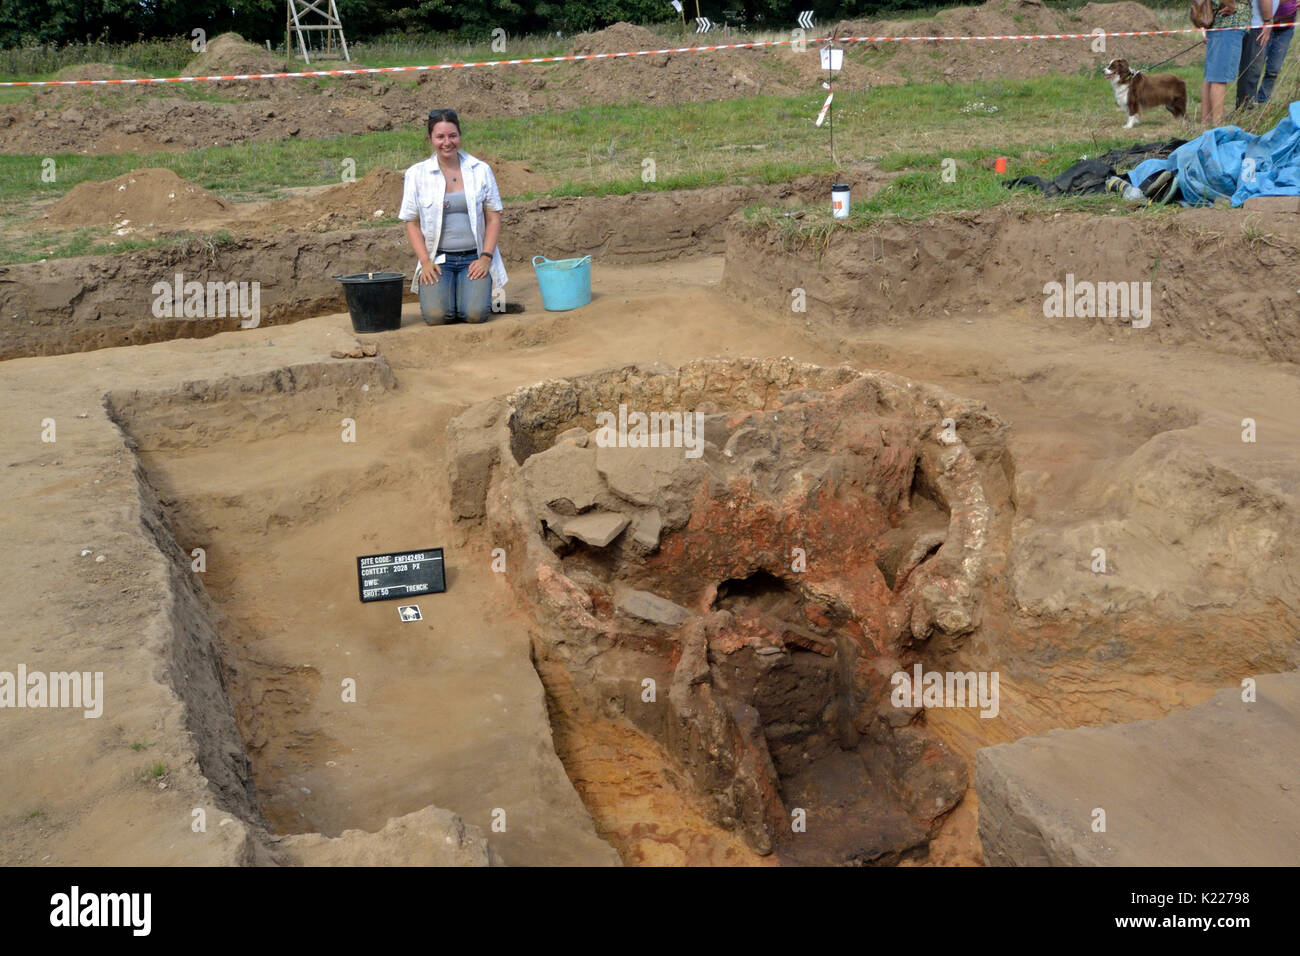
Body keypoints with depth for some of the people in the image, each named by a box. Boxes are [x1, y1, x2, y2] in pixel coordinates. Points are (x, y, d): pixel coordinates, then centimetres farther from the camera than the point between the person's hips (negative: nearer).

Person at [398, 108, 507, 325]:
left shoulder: (481, 170, 5)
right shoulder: (417, 174, 3)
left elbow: (494, 218, 5)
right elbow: (412, 222, 6)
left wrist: (485, 257, -7)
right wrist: (425, 261, -7)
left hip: (474, 257, 0)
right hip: (438, 259, 0)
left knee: (476, 313, -22)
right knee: (435, 315, -22)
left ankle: (478, 291, 14)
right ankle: (434, 290, 14)